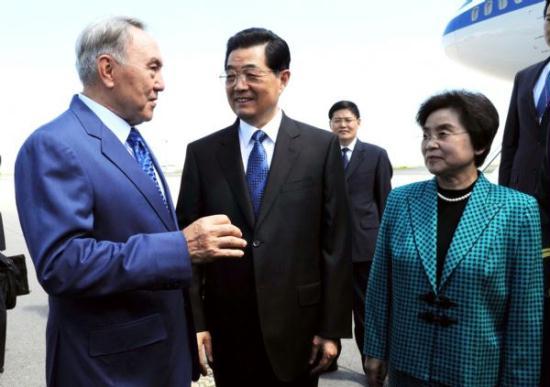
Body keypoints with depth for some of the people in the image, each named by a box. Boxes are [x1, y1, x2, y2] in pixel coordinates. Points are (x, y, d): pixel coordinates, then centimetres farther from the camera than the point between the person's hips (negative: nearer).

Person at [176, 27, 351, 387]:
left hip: (297, 325, -1)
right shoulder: (202, 153, 2)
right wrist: (194, 321, -4)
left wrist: (332, 326, -4)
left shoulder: (321, 146, -2)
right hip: (227, 329, 1)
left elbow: (336, 243, -3)